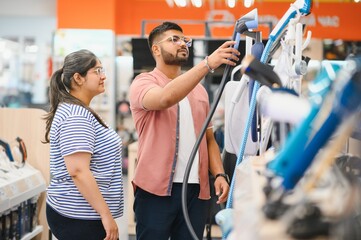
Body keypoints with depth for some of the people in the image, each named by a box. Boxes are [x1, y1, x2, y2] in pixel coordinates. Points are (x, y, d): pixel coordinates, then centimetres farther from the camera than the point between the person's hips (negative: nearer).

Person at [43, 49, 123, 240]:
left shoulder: (79, 111, 14)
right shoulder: (75, 115, -17)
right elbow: (78, 170, -25)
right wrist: (106, 214, -23)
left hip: (78, 213, 10)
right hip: (79, 218, -10)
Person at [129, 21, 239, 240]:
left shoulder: (199, 89, 15)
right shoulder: (143, 82, -2)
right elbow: (166, 98, -25)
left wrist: (219, 174, 1)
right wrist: (208, 64, -31)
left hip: (197, 189, 5)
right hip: (157, 188, -5)